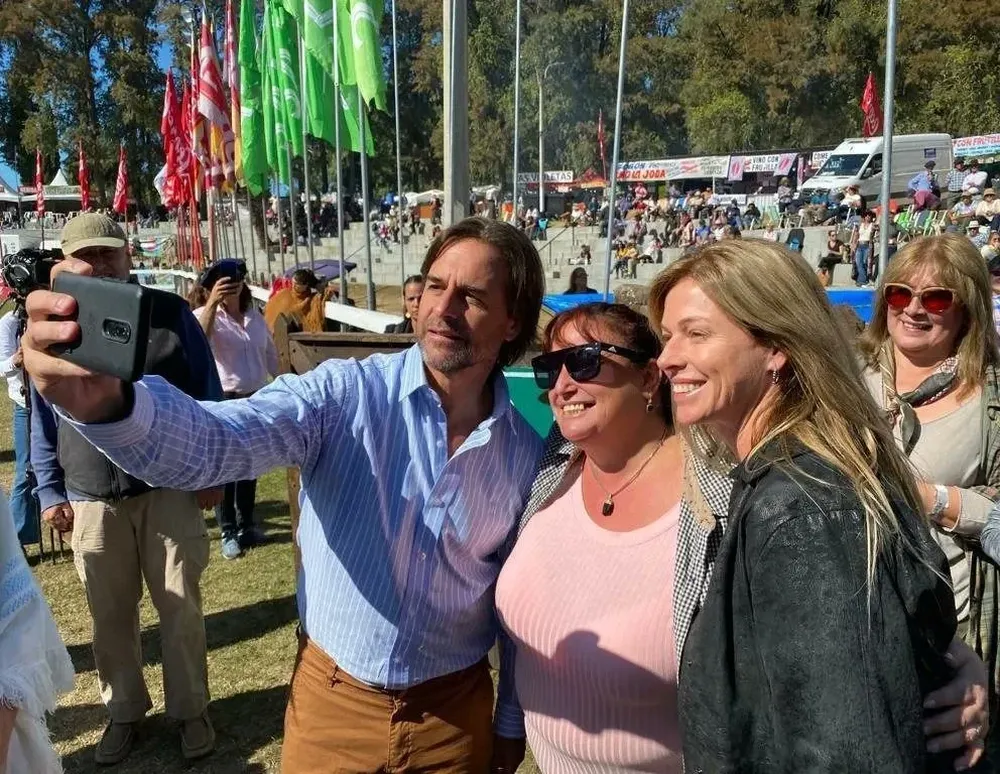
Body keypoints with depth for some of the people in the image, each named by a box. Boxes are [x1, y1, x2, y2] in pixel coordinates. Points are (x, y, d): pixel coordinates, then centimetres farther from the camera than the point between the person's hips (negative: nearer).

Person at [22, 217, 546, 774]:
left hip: (455, 709, 1)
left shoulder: (527, 454, -8)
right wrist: (107, 402, -53)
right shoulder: (343, 393, -16)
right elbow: (215, 441, -33)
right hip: (333, 698, -1)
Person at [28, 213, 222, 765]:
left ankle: (191, 710, 26)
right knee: (111, 616, 15)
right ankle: (123, 712, 34)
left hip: (169, 491, -2)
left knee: (181, 610, 8)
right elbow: (43, 419, 8)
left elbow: (207, 395, 1)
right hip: (92, 502, 2)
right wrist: (50, 492, 6)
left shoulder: (170, 315, -2)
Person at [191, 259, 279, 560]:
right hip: (223, 401, -5)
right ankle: (228, 533, 11)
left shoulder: (254, 316, 8)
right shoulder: (207, 315, -9)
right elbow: (197, 335, -34)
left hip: (257, 399, 6)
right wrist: (212, 302, -45)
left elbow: (271, 356, 16)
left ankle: (246, 524, 30)